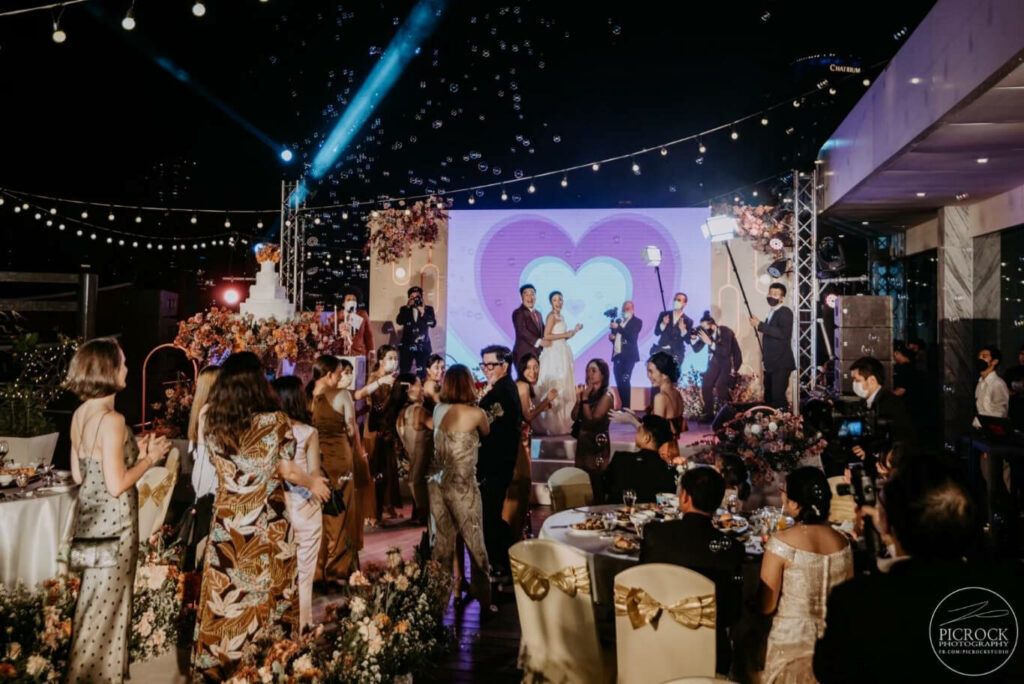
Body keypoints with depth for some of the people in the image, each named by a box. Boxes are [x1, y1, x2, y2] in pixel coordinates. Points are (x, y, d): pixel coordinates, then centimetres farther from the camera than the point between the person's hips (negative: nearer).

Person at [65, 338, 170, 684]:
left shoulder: (80, 414, 4)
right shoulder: (112, 420, -22)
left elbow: (79, 474, 11)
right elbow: (117, 485, -23)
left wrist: (133, 451, 12)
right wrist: (149, 458, -10)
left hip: (90, 516, 9)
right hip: (113, 521, -9)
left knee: (93, 597, 22)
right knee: (107, 603, 6)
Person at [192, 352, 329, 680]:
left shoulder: (213, 422, -1)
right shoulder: (275, 421, -13)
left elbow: (224, 469, 11)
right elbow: (288, 471, -8)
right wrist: (314, 483, 11)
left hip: (227, 524, 3)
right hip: (267, 526, -3)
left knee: (225, 598, 13)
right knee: (266, 598, 11)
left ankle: (217, 664, 25)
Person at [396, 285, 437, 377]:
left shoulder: (428, 309, 7)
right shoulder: (404, 309, 8)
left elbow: (433, 323, -7)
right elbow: (399, 321, -11)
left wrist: (423, 313, -16)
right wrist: (408, 307, -15)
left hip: (423, 346, 0)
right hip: (407, 346, 0)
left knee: (422, 373, -5)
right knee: (404, 372, -3)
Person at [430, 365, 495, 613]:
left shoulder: (438, 410, 1)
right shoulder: (476, 413, -13)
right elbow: (486, 433, 8)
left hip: (438, 483, 5)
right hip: (462, 486, -5)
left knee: (443, 541, 15)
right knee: (475, 543, 7)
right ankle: (483, 600, 15)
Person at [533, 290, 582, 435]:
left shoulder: (560, 316, 16)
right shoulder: (552, 316, -10)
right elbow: (547, 336, -19)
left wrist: (574, 331, 9)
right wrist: (565, 334, -15)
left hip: (562, 353, 10)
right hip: (555, 354, -10)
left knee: (563, 386, 10)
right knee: (555, 386, -9)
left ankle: (561, 422, 15)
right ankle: (553, 423, -6)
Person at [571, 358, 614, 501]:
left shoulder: (606, 396, -10)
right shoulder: (586, 392, 7)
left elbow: (592, 419, -17)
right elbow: (575, 417, 5)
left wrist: (585, 398, -14)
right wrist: (578, 398, -6)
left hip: (598, 443, -6)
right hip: (583, 441, 6)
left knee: (596, 481, -3)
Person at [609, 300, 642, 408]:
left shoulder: (637, 322, 2)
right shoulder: (618, 321, 20)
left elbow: (632, 336, -14)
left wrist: (618, 328, -19)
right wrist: (611, 337, 1)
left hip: (628, 356, -6)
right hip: (617, 355, 6)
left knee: (625, 381, -14)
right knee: (619, 383, 2)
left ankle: (626, 407, -12)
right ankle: (623, 406, 8)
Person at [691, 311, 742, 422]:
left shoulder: (726, 332, -25)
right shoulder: (706, 332, -8)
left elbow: (725, 352, -37)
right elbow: (696, 349, -2)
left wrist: (710, 342, -40)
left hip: (730, 361, -6)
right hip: (716, 361, 6)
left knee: (720, 385, -26)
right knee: (705, 385, -6)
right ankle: (709, 413, 5)